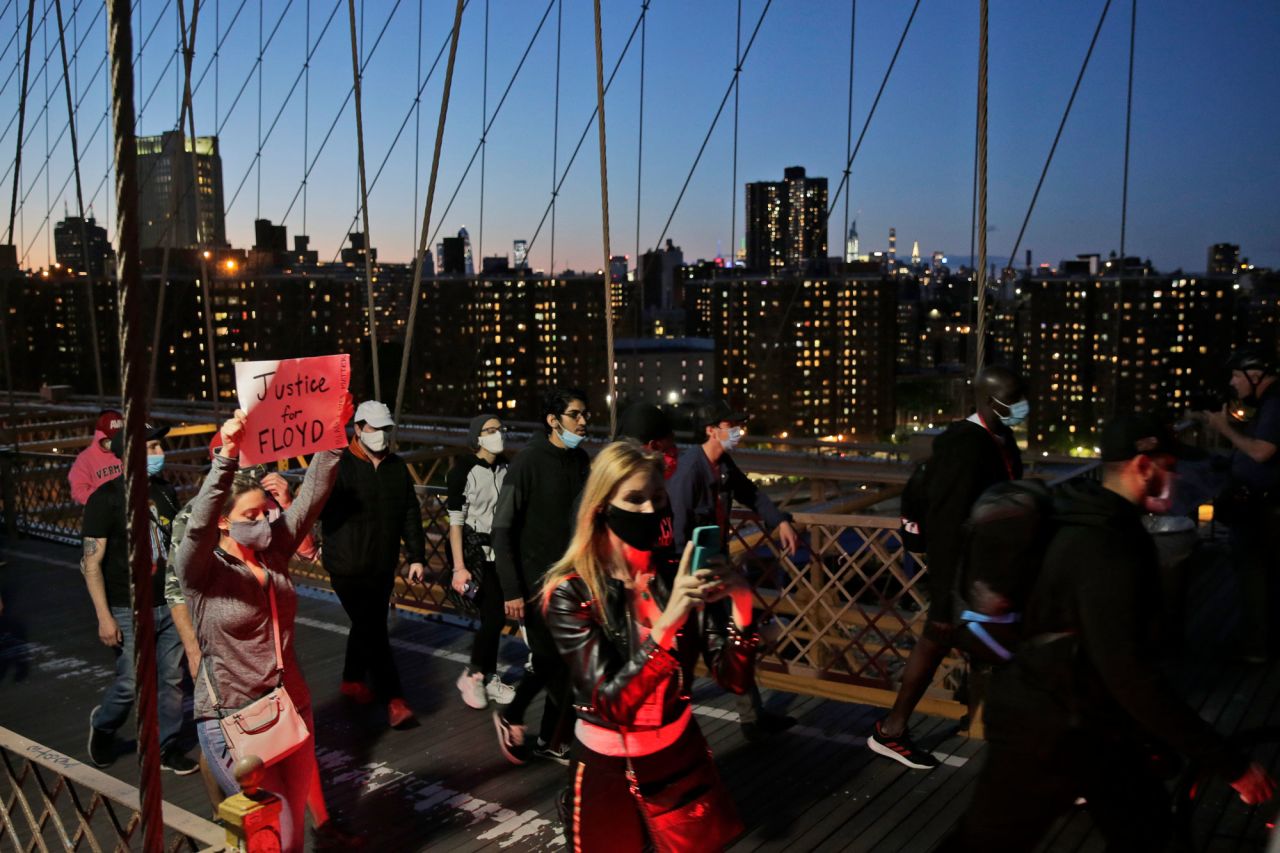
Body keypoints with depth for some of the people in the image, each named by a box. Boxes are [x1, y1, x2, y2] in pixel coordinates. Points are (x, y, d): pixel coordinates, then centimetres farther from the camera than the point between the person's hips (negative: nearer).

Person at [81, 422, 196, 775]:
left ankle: (167, 749, 24)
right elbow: (91, 562, -13)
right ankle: (103, 726, 32)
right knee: (131, 684, 0)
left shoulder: (166, 491, 5)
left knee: (171, 680, 9)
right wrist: (104, 617, -16)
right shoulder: (106, 498, -12)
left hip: (169, 606, 5)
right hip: (130, 612, -5)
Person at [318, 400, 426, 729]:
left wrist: (416, 556, 9)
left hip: (383, 567, 6)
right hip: (349, 568, -6)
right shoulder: (340, 466, -11)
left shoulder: (397, 467, 7)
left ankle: (352, 680, 38)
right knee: (373, 631, -7)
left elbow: (411, 514, 11)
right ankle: (393, 699, -3)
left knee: (367, 626, 19)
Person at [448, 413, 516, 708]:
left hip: (502, 553, 5)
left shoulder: (506, 468, 5)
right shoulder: (464, 470, -12)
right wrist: (459, 568, -16)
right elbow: (455, 521, -12)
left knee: (494, 617, 8)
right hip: (475, 553, -5)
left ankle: (489, 678, 21)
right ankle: (471, 675, 8)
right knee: (495, 617, -10)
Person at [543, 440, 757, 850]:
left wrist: (740, 607, -28)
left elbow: (735, 679, -10)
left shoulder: (679, 574, -9)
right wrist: (666, 622, -38)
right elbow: (610, 703, -25)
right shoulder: (570, 591, -18)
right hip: (608, 769, -3)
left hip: (682, 754, 3)